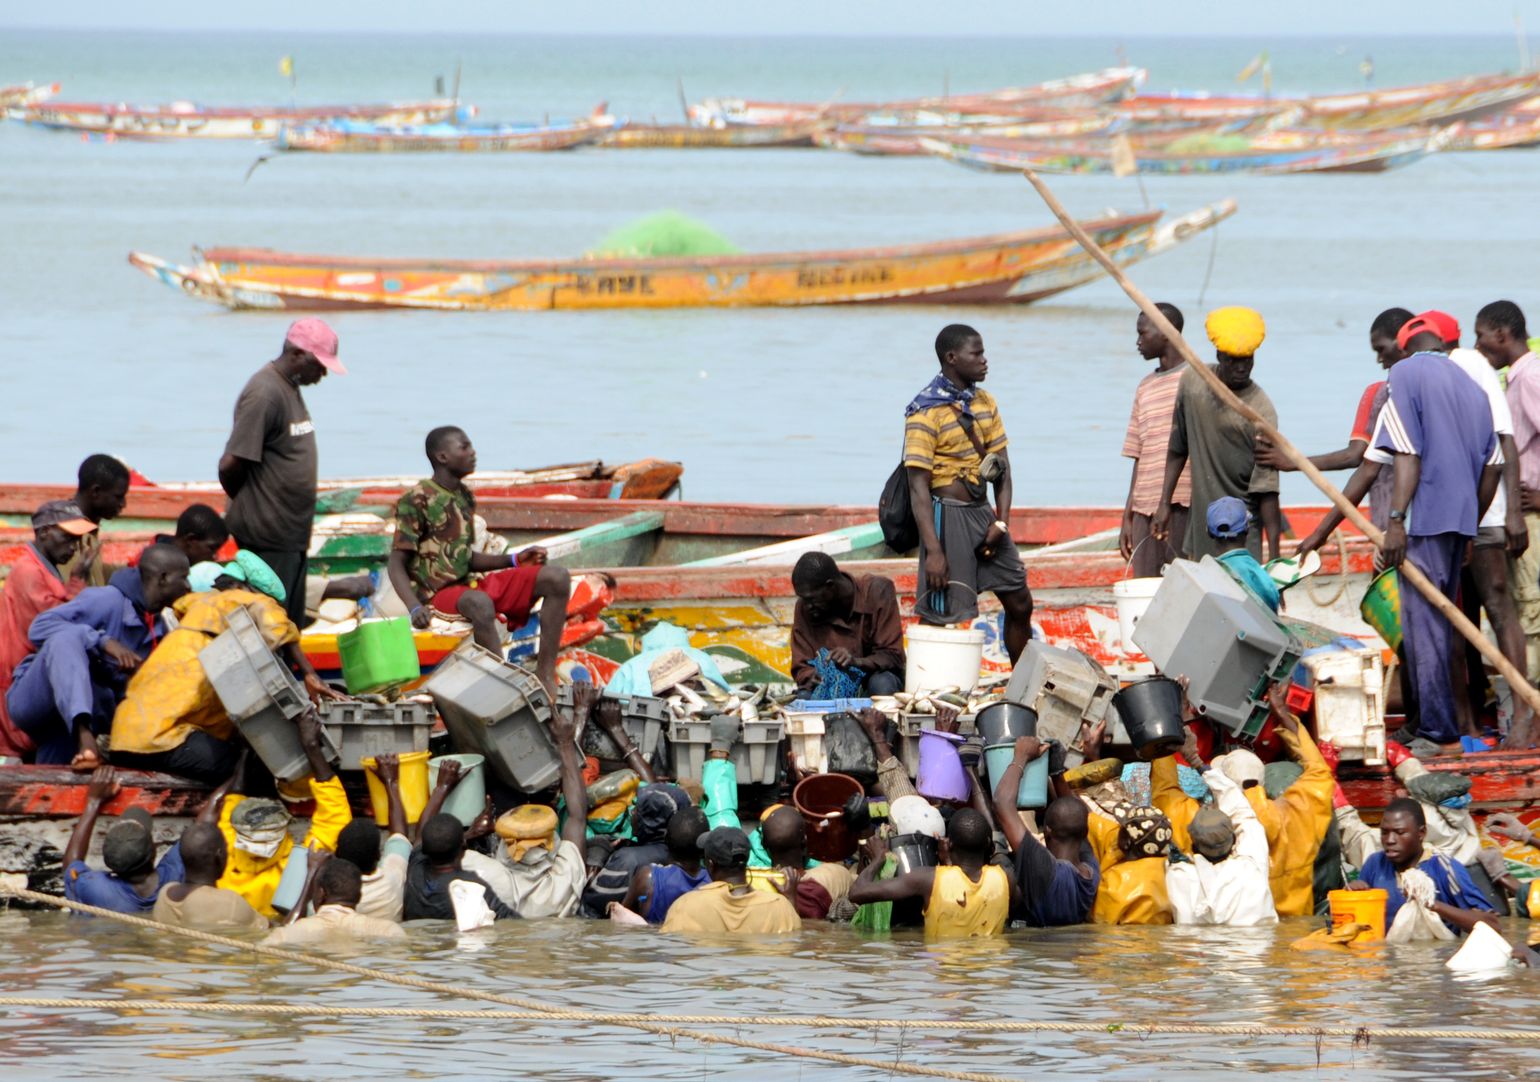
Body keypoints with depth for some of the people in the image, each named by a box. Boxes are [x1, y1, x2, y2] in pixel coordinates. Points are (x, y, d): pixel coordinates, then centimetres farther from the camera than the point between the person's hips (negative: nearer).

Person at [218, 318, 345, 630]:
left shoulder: (291, 388, 13)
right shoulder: (264, 394, -18)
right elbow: (231, 465, -20)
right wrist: (246, 503, -4)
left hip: (293, 535, 10)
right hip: (268, 537, -10)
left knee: (291, 627, 13)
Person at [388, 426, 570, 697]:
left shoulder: (465, 497, 14)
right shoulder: (416, 500, -9)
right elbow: (397, 565, -11)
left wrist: (515, 560, 8)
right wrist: (416, 607, -28)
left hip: (470, 583, 8)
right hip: (439, 594, -8)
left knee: (557, 577, -6)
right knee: (479, 602, -43)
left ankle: (545, 674, -12)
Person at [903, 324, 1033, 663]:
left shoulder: (984, 403, 10)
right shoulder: (926, 413, -13)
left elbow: (1001, 466, 12)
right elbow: (919, 486, -16)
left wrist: (1002, 521, -3)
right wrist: (933, 551, -22)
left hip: (982, 512, 8)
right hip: (948, 516, -8)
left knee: (1019, 603, 12)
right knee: (951, 617, -7)